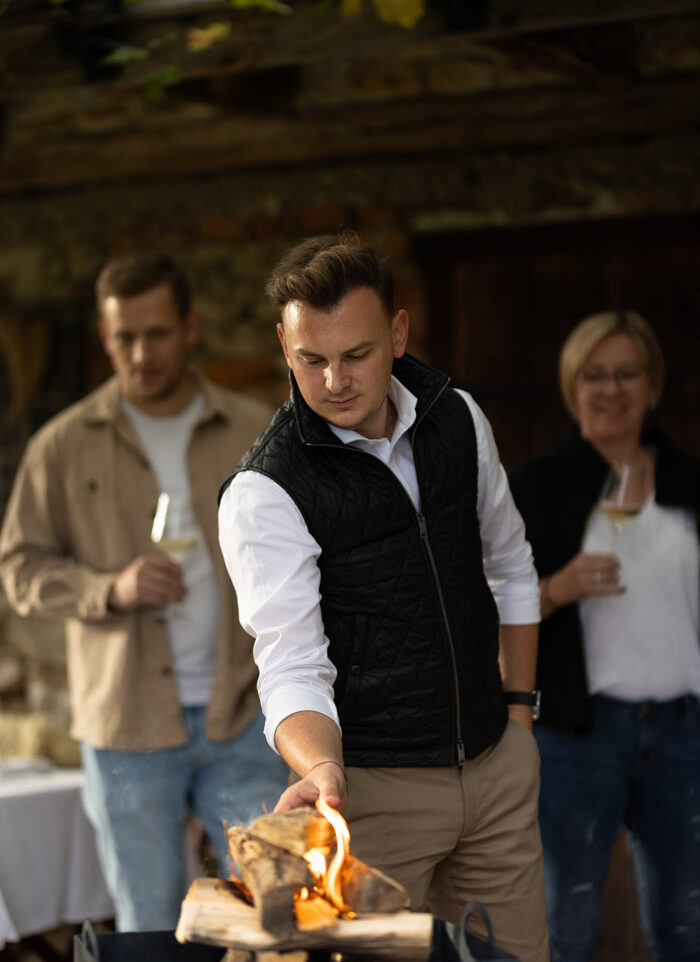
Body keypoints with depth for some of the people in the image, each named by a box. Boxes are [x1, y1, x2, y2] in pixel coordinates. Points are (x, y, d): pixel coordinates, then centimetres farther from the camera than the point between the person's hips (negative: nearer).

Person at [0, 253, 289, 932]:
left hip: (240, 721, 1)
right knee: (149, 926, 7)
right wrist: (110, 590, -15)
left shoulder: (256, 434, 5)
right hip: (126, 724, -1)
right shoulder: (64, 446, 2)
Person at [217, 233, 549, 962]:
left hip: (497, 762, 5)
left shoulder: (456, 417, 2)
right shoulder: (262, 493, -15)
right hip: (374, 786, -5)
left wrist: (519, 704, 13)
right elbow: (292, 665, -20)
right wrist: (319, 768, -38)